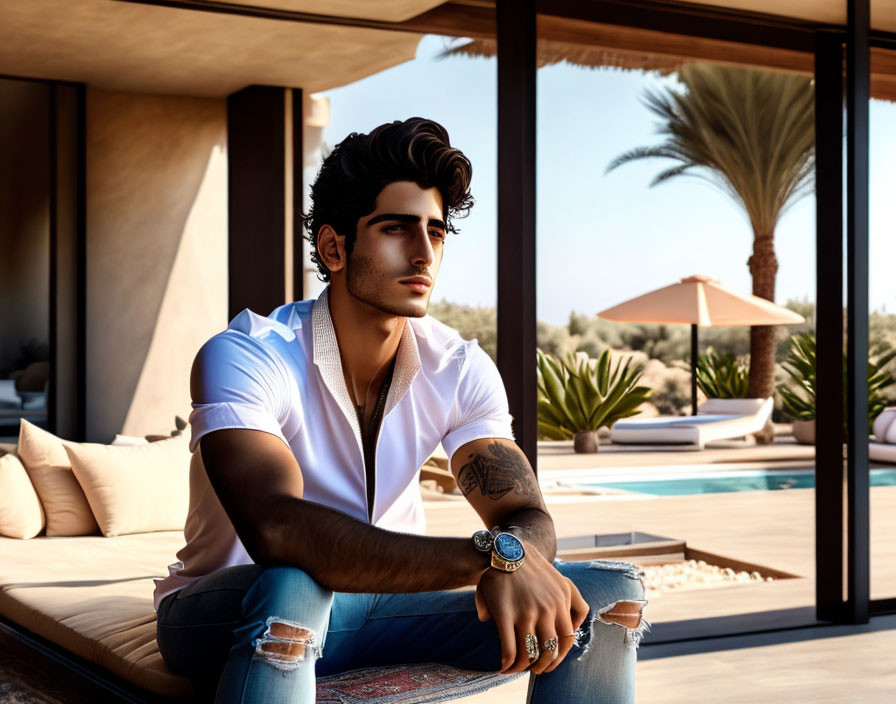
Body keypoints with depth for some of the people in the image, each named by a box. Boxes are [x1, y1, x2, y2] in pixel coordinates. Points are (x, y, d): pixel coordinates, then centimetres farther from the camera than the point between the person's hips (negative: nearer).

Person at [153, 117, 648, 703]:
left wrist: (513, 557, -40)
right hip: (224, 615, -4)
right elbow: (276, 529, -40)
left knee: (610, 593, -10)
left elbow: (526, 516, -12)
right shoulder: (245, 359, -24)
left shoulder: (460, 369, -6)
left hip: (385, 600, 5)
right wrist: (491, 556, -48)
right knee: (290, 587, -42)